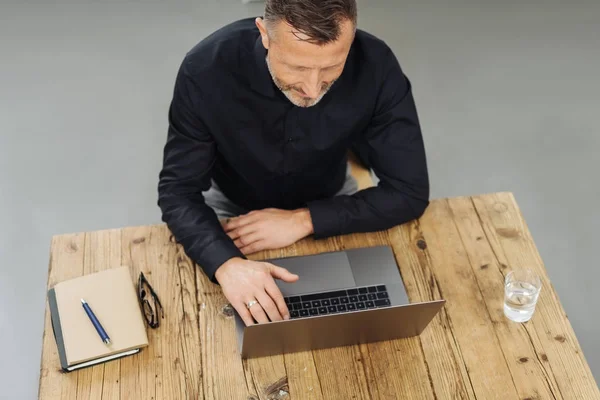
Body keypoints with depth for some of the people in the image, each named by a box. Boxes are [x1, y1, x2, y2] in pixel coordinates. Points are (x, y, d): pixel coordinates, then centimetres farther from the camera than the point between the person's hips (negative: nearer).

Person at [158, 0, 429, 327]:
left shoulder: (376, 67, -29)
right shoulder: (206, 69, -31)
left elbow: (409, 191, -23)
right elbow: (178, 191, -25)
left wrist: (303, 220, -32)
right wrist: (227, 263, -44)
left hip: (326, 208, 0)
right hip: (232, 207, 0)